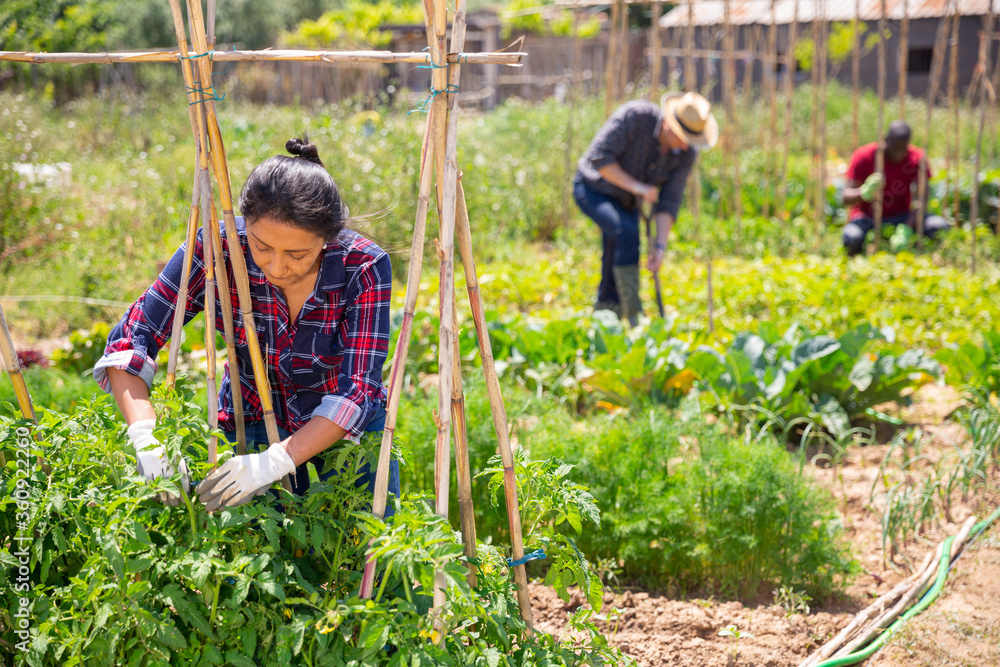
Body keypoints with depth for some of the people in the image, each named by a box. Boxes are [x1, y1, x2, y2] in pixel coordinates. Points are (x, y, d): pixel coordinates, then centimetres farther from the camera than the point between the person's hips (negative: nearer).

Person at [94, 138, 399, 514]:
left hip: (348, 428, 0)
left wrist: (278, 460, -42)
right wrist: (146, 436, -38)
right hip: (250, 423, 0)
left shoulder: (365, 268, -26)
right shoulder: (218, 249, -24)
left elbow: (359, 390, -29)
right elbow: (131, 340, -22)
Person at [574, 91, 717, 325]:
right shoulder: (635, 116, -31)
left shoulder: (687, 153, -16)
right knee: (627, 233, -28)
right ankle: (633, 315, -25)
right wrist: (637, 186, -34)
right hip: (593, 189, -6)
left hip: (626, 201, 6)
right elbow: (599, 157, -31)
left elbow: (669, 201, -15)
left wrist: (660, 245, -25)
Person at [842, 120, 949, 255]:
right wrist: (864, 193, -38)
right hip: (867, 218, -2)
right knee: (852, 238, -37)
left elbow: (922, 201, -15)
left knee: (940, 226, -26)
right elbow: (846, 198, -13)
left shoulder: (916, 159, -7)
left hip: (900, 217, 2)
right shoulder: (864, 157, -11)